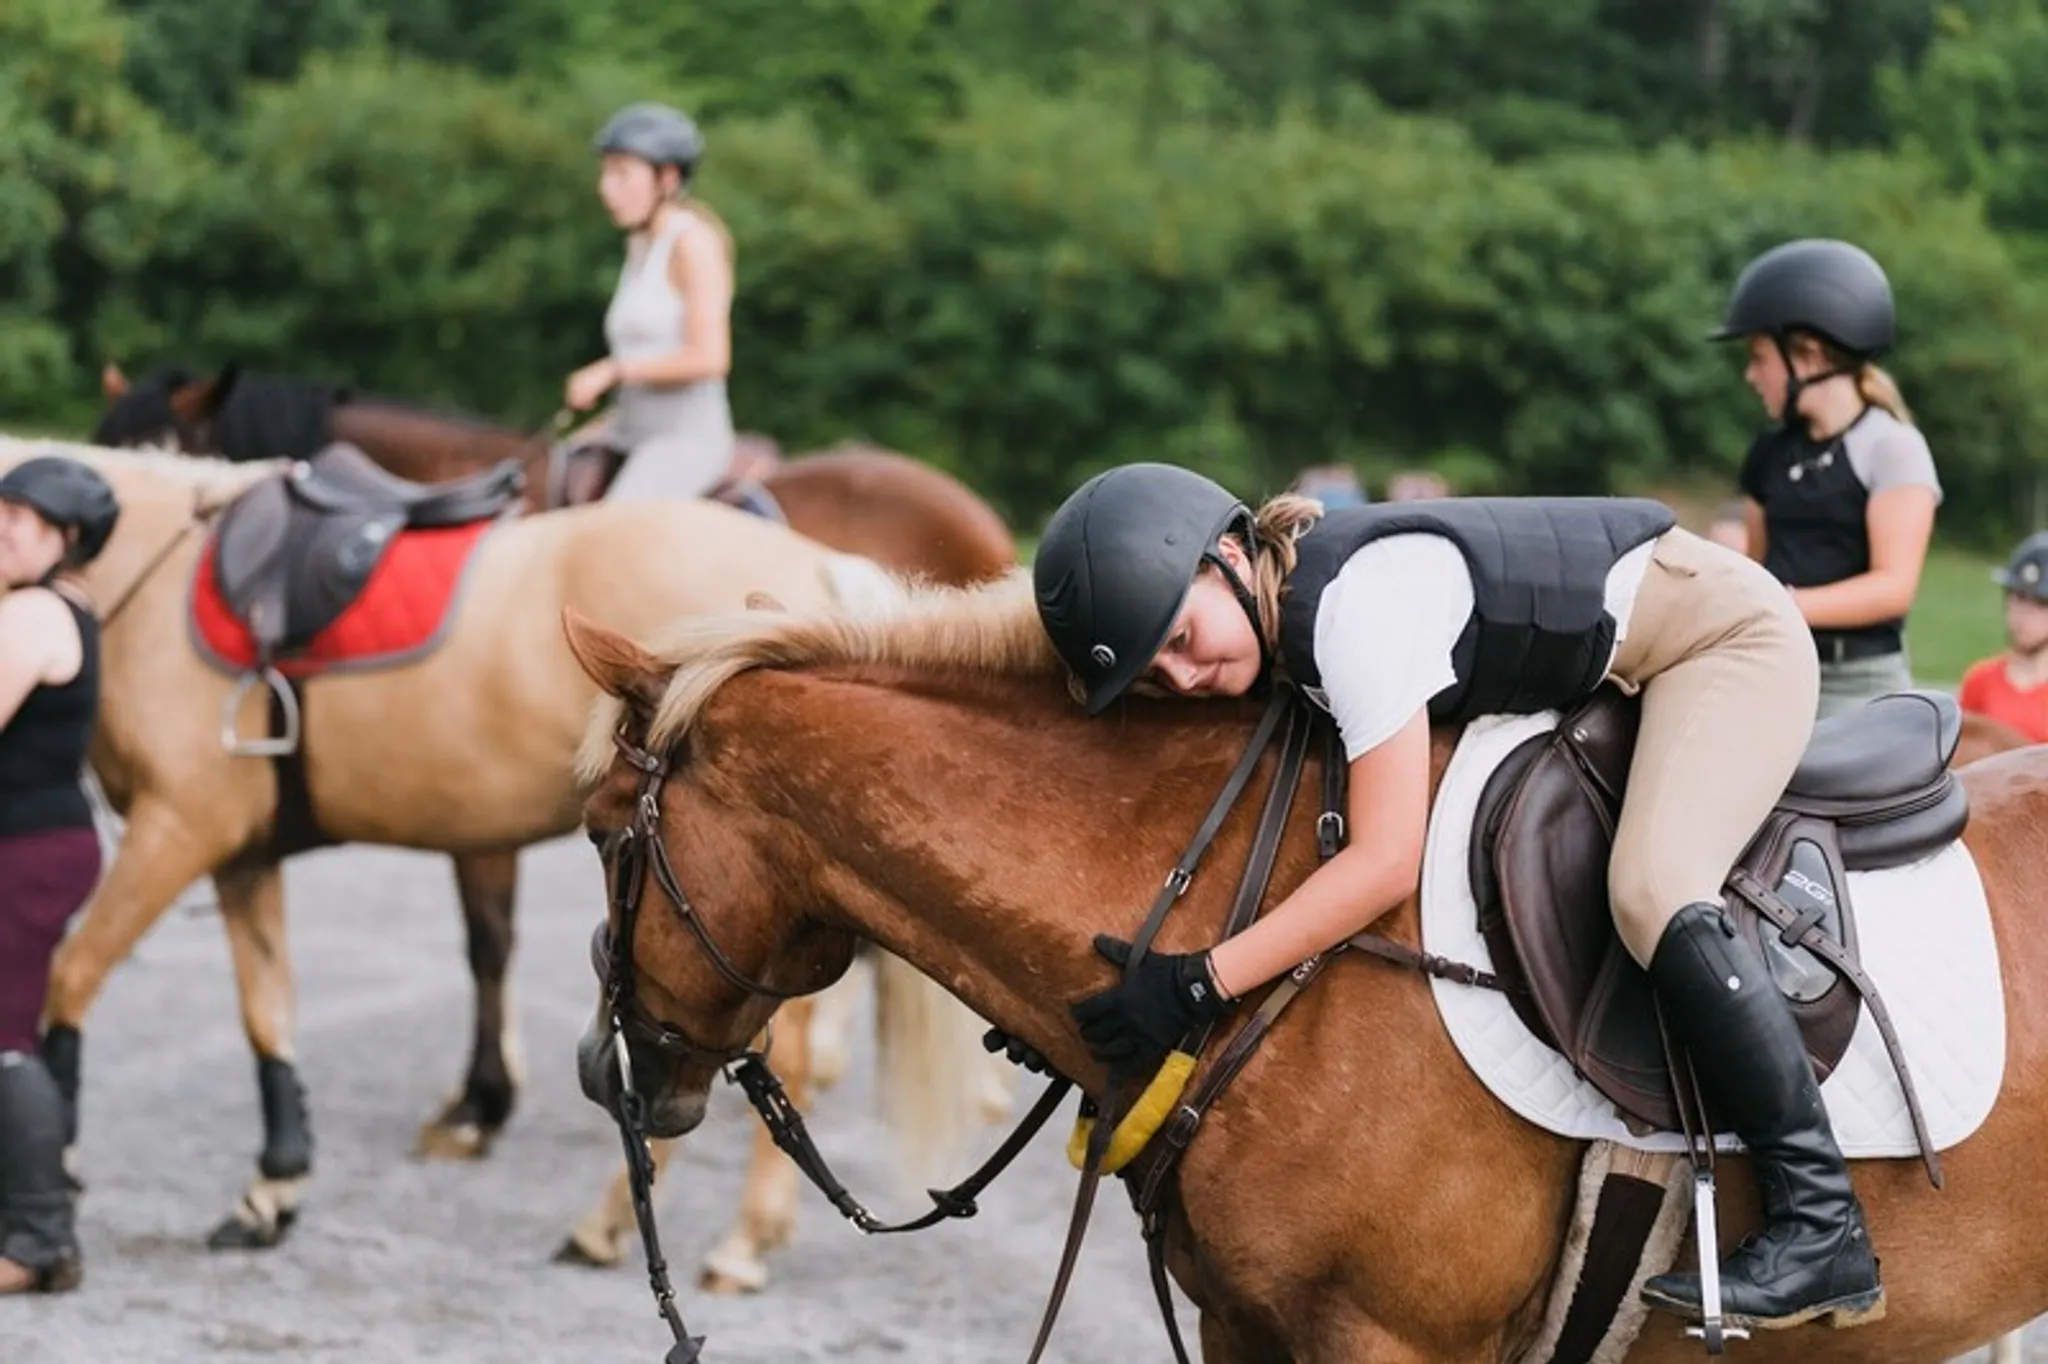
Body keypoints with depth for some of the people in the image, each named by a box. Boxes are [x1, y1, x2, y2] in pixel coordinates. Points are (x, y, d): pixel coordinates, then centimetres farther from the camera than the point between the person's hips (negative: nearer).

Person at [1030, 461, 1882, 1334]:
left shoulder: (1356, 603, -32)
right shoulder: (1269, 624, -4)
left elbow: (1387, 862, -34)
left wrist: (1198, 987, -34)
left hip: (1725, 631, -10)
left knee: (1652, 893, -29)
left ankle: (1821, 1226, -24)